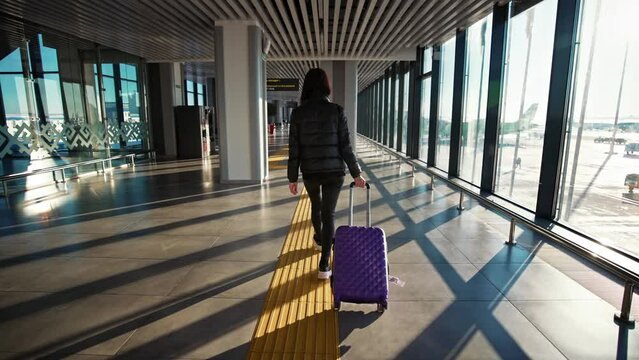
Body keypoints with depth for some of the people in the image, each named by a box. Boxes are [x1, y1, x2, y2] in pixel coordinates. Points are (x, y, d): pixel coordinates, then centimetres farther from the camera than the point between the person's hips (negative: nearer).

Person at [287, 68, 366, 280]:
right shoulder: (336, 111, -7)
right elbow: (345, 147, -7)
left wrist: (293, 178, 4)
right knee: (329, 213, 4)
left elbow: (294, 149, -4)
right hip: (334, 171, -2)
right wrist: (356, 173, 2)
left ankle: (319, 240, 50)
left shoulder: (298, 113, -4)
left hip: (310, 172, 2)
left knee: (316, 205, 26)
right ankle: (324, 265, 2)